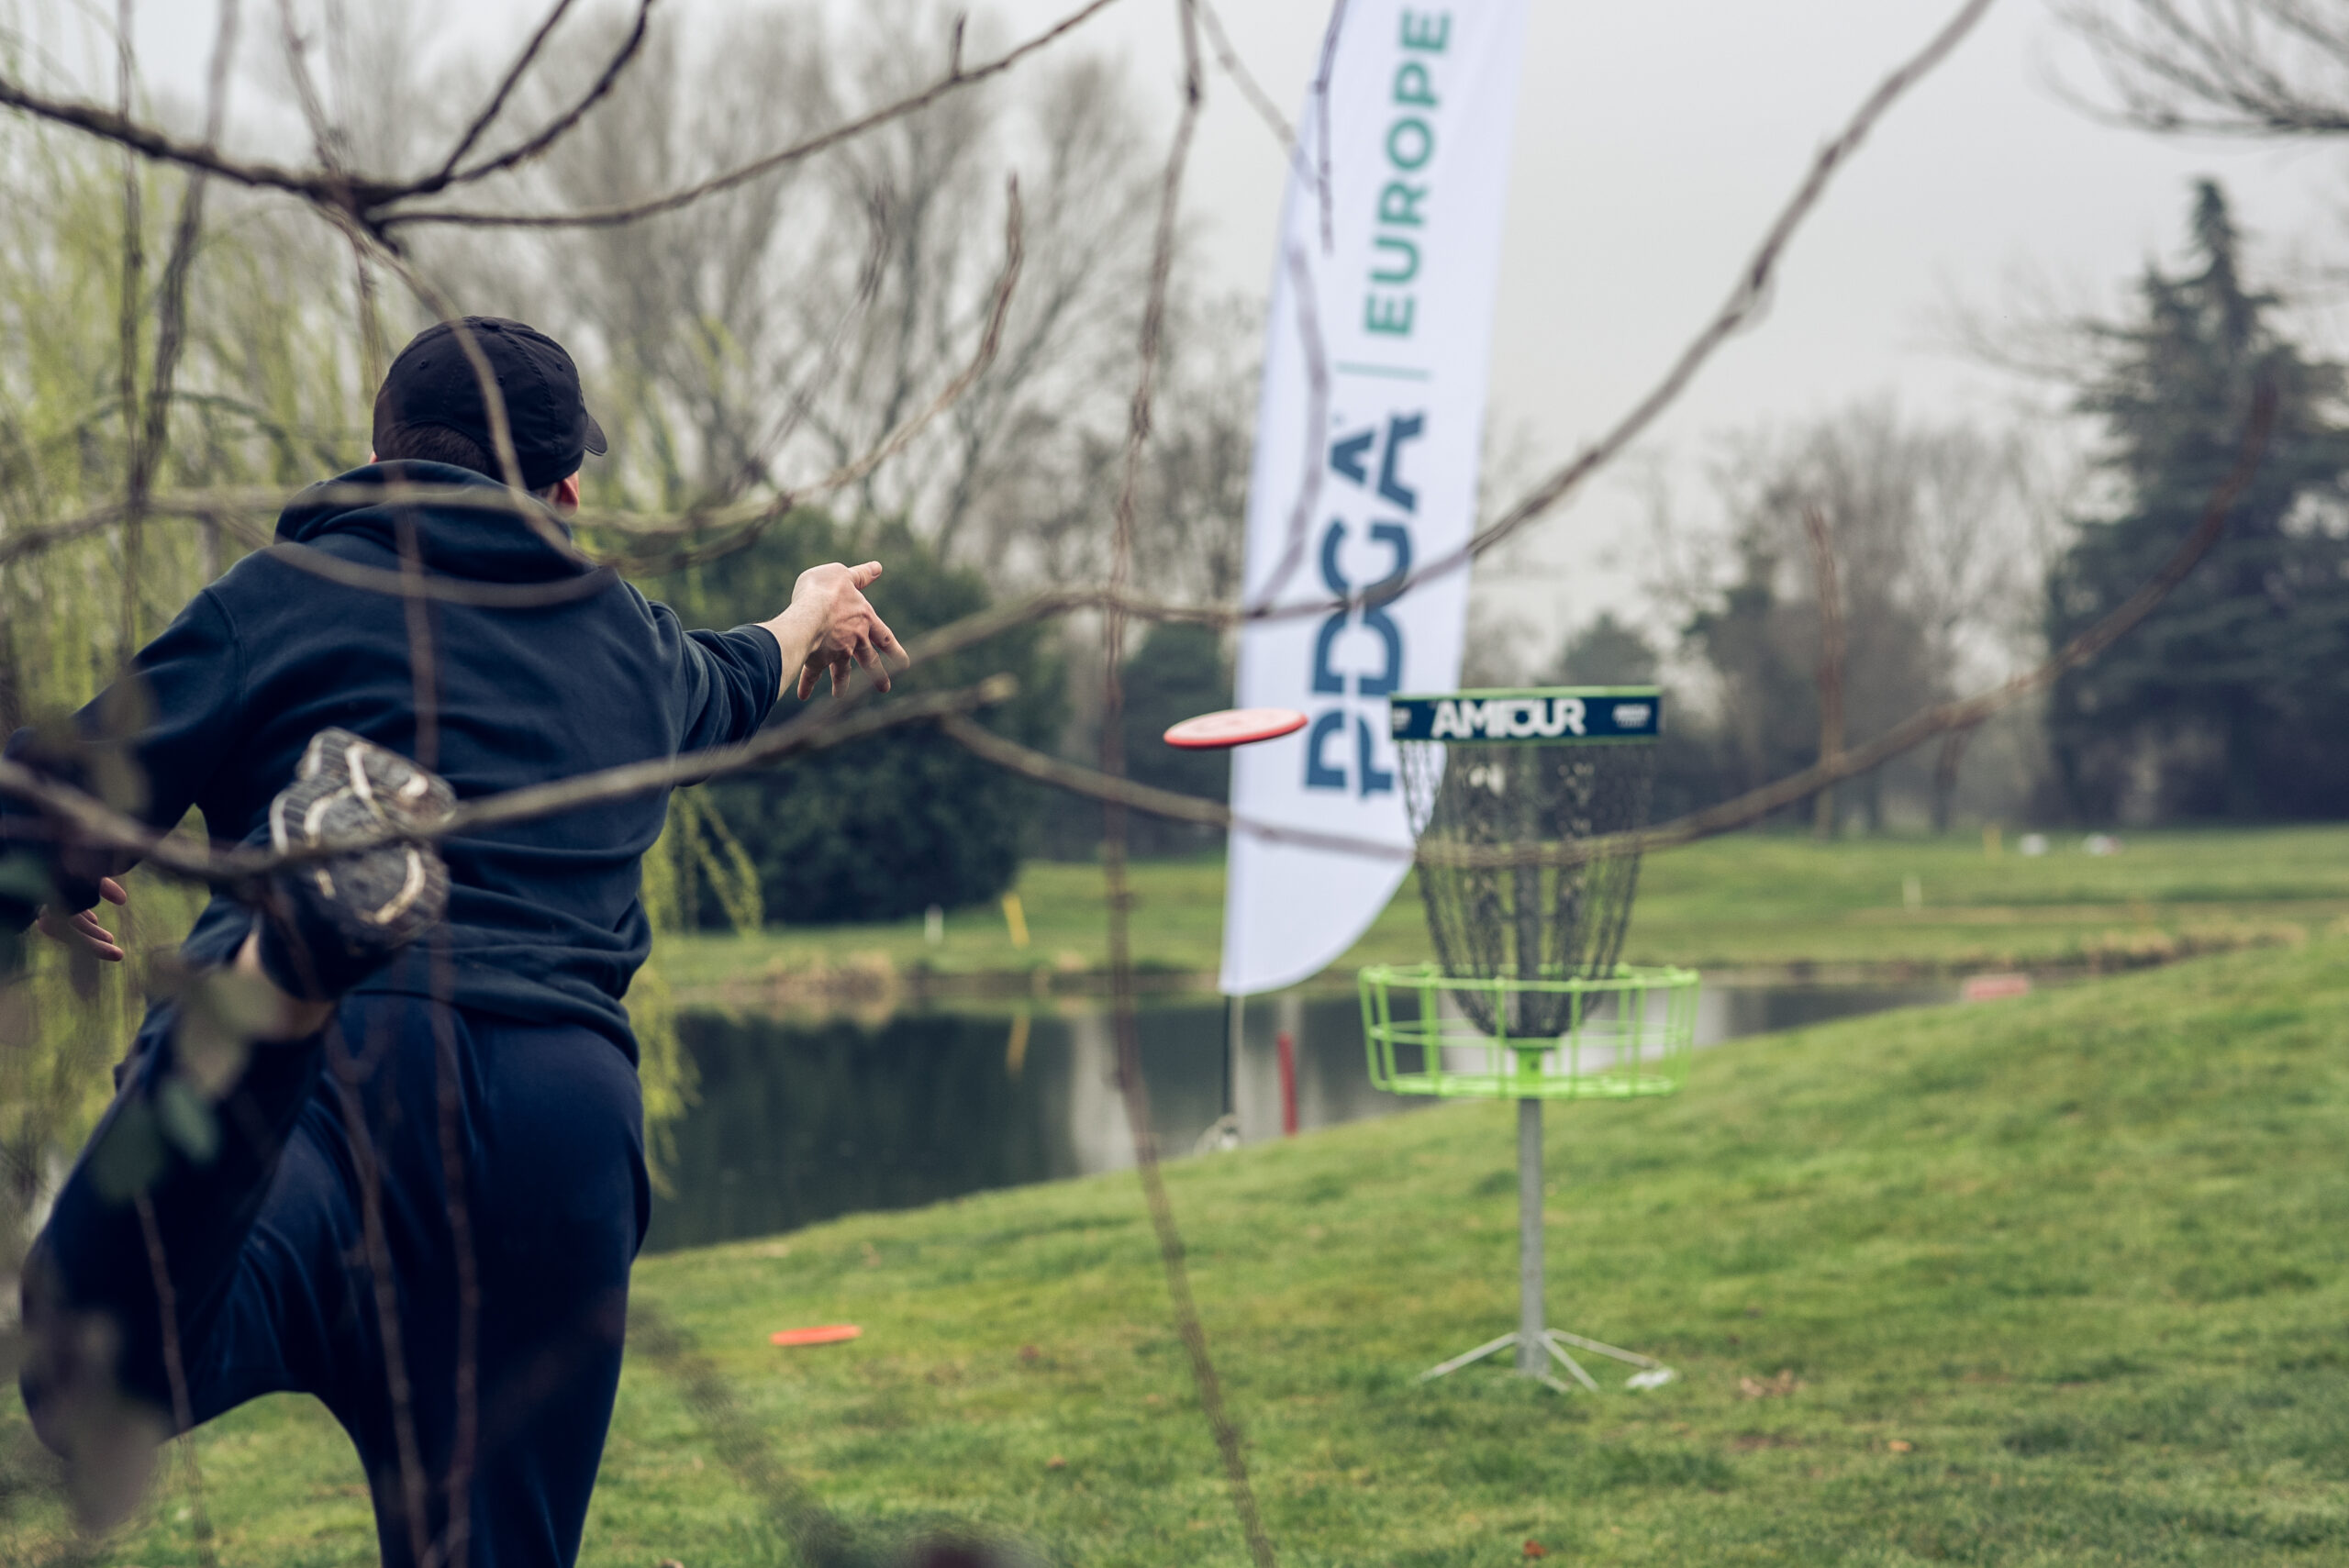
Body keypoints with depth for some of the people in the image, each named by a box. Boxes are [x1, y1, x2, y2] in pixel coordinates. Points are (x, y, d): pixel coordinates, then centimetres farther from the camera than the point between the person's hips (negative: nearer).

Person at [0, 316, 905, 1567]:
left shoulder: (287, 594, 15)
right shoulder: (639, 647, 28)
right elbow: (728, 682, 54)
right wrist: (808, 624, 79)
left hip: (345, 1070, -4)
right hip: (563, 1107, 4)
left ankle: (292, 964, -58)